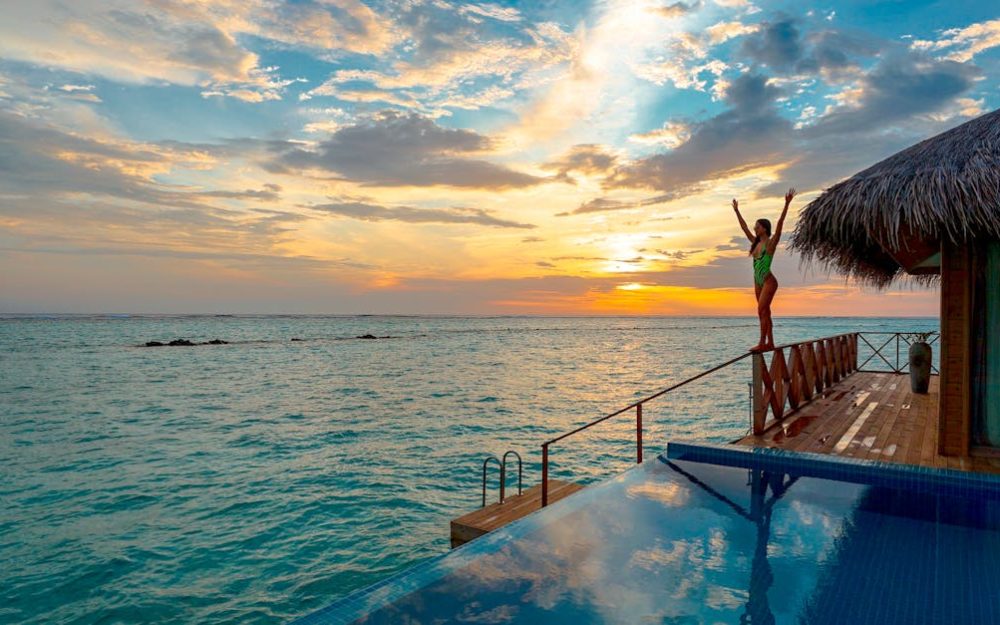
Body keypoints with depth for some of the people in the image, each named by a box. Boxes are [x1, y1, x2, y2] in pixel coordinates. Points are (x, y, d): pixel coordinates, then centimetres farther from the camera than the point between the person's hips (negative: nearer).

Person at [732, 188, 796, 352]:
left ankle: (762, 343, -15)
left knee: (762, 310, -14)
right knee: (764, 312, 8)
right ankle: (770, 343, 11)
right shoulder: (756, 243, 12)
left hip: (768, 281, -8)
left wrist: (787, 204, -26)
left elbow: (780, 223, -18)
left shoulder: (771, 243, -7)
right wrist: (737, 211, 27)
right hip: (758, 281, 8)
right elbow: (744, 227, 21)